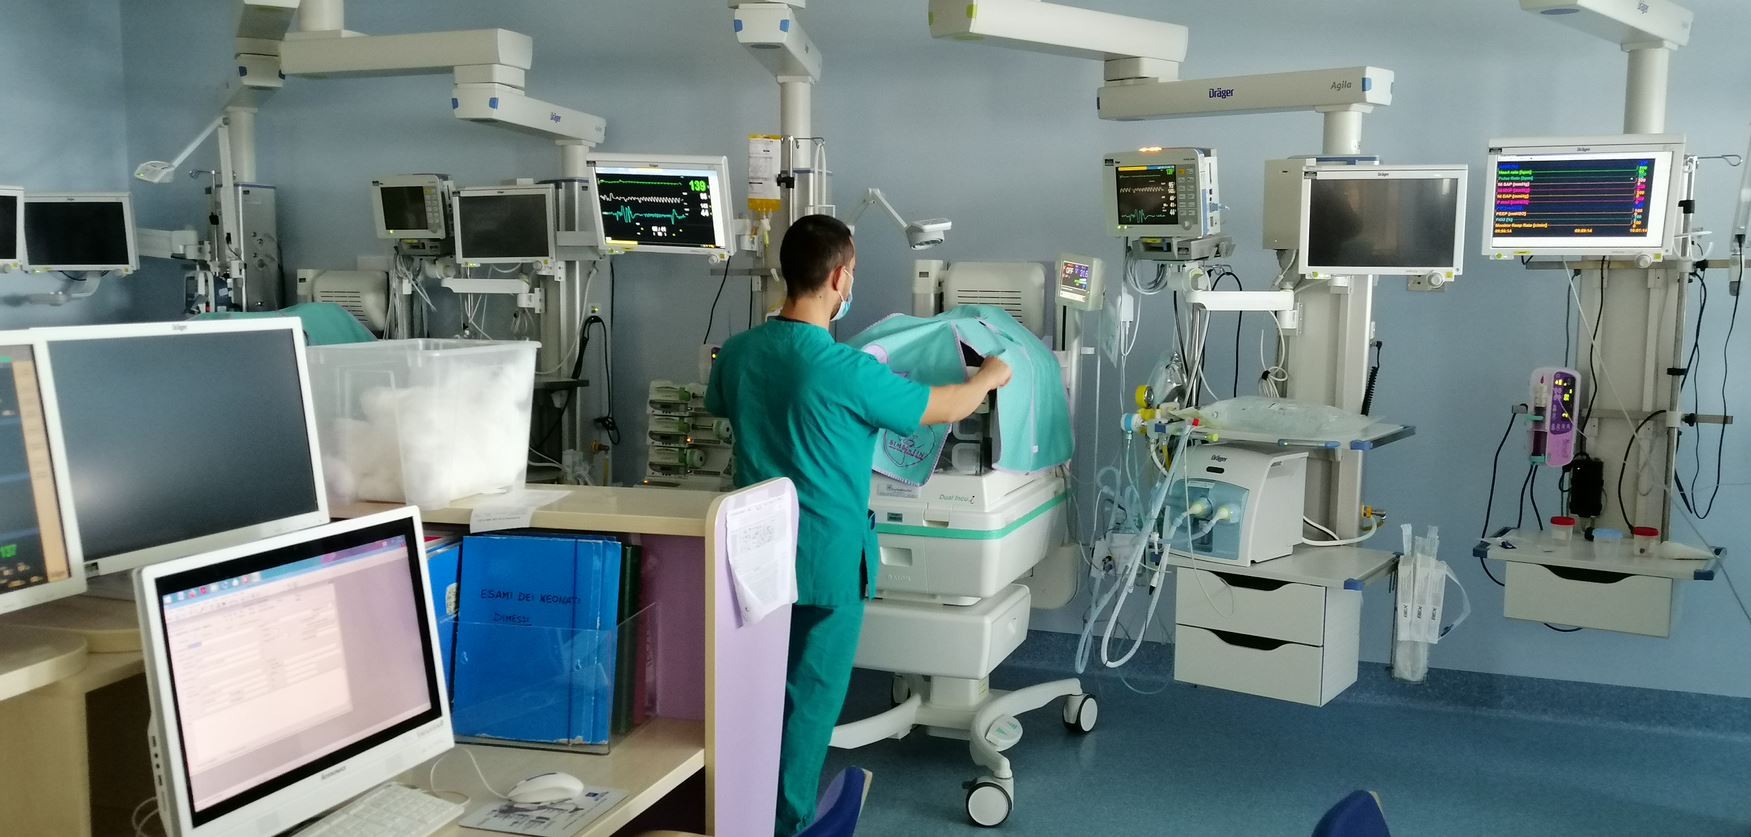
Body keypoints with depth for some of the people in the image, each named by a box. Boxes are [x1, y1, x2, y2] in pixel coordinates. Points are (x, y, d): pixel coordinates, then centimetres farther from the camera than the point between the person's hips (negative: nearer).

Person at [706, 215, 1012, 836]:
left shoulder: (737, 353, -3)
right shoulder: (847, 370, -21)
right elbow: (948, 408, -9)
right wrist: (990, 376, 12)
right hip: (828, 558, -6)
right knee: (812, 694, 8)